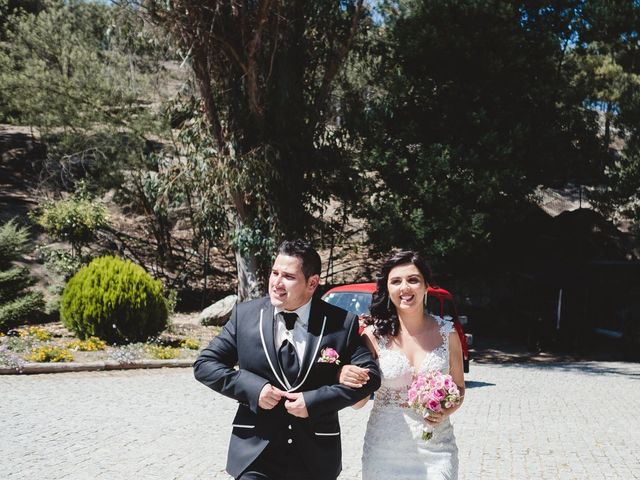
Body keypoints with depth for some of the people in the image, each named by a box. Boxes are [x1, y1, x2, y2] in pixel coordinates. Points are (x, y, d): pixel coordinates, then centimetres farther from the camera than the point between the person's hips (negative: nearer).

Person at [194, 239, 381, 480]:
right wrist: (252, 388, -15)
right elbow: (205, 364, 0)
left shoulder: (342, 322, -7)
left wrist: (315, 401, -17)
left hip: (317, 457, 1)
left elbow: (370, 374, -7)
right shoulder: (245, 314, -3)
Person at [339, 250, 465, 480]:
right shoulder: (374, 334, -6)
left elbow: (459, 388, 10)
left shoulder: (447, 332, -2)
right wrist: (346, 379, -22)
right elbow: (359, 401, -1)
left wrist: (444, 413, -11)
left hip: (435, 447, 1)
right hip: (384, 448, -1)